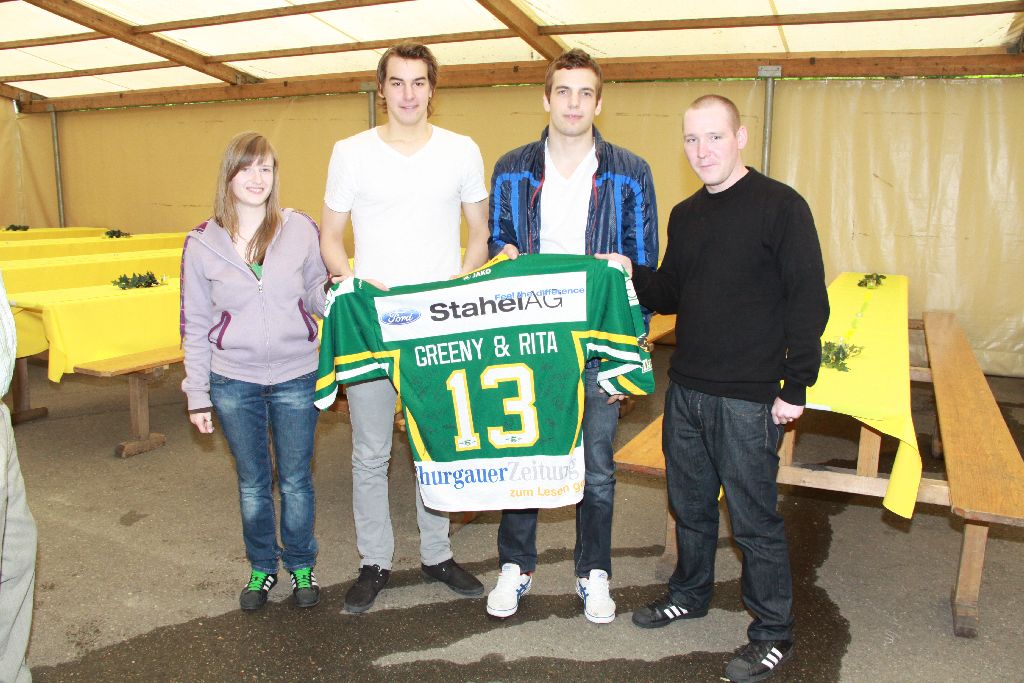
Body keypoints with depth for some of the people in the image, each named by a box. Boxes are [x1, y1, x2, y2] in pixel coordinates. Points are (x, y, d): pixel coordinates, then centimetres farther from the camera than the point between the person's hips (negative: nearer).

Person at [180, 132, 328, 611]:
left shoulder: (300, 229, -4)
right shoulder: (202, 243, -2)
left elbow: (315, 295, 6)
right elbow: (194, 324, 2)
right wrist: (197, 394, 2)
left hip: (296, 378, 0)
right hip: (233, 383, 1)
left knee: (295, 480, 12)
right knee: (252, 483, 15)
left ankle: (301, 564, 33)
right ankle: (261, 566, 36)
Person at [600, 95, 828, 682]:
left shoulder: (781, 206, -9)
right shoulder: (685, 215, 11)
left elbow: (809, 300, -11)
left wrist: (797, 386, -14)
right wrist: (631, 274, -3)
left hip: (749, 398, -6)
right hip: (685, 389, 6)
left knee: (754, 517, 4)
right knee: (690, 504, 19)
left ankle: (773, 634, 23)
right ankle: (690, 594, 41)